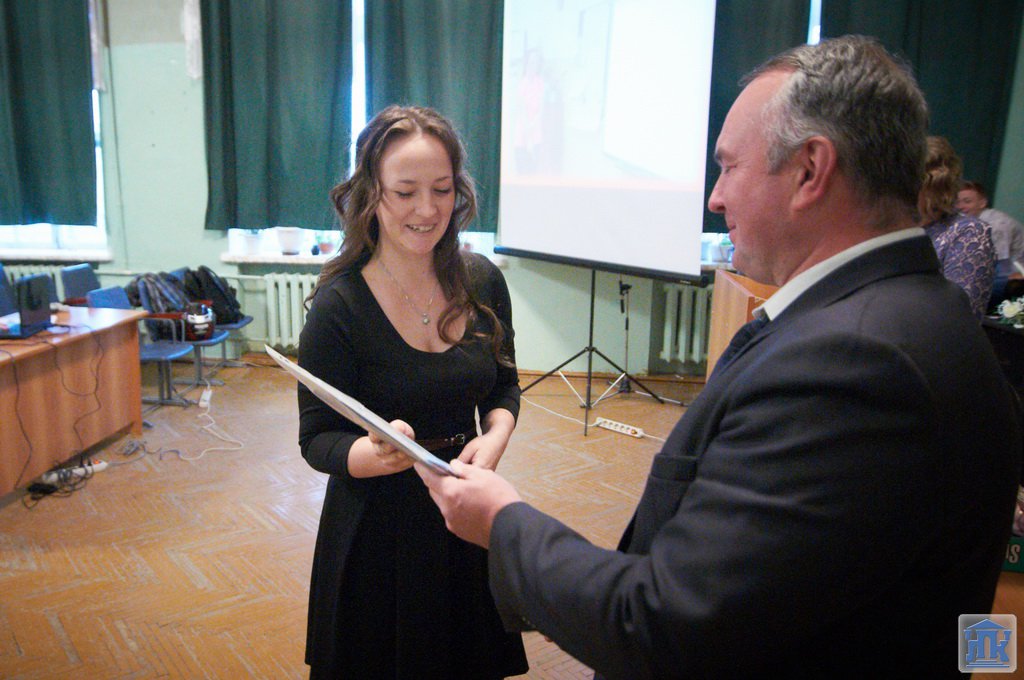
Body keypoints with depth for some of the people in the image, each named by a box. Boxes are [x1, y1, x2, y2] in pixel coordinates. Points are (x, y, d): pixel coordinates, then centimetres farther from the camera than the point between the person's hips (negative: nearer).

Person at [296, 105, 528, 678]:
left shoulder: (482, 280, -7)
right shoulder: (340, 304, -18)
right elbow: (317, 439, -13)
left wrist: (496, 435, -14)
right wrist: (376, 453, -34)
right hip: (376, 528, -3)